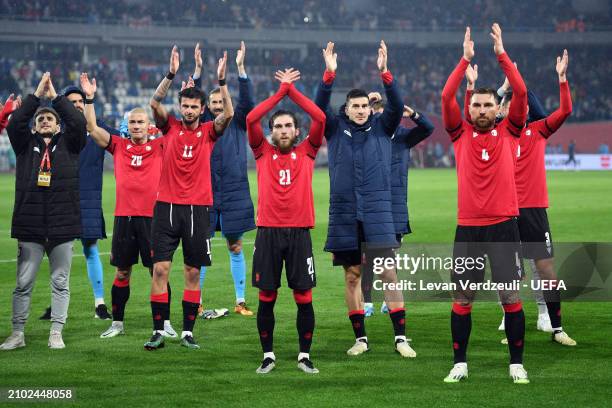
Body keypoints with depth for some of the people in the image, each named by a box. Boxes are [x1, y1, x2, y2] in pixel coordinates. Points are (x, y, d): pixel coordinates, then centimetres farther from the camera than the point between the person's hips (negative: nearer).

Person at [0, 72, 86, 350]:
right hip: (30, 225, 0)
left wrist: (55, 96, -5)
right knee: (23, 283, 2)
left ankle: (56, 333, 11)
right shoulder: (26, 143, 11)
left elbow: (79, 123, -7)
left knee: (60, 282, 4)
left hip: (62, 224, 0)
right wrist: (36, 95, -7)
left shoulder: (68, 143, 10)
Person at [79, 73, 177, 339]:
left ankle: (165, 323, 8)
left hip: (152, 216, -2)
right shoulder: (118, 145, 8)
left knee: (158, 271, 0)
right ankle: (117, 323, 17)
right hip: (124, 217, 2)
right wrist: (89, 98, -7)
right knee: (122, 272, 9)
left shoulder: (159, 146, 4)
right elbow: (92, 128, 2)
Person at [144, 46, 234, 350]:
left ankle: (188, 332, 11)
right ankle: (158, 331, 0)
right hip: (167, 205, 0)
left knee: (193, 273, 4)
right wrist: (171, 74, -21)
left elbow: (228, 114, -10)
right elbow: (155, 103, -9)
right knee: (160, 269, -4)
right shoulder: (170, 127, 5)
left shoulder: (208, 132, 5)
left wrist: (221, 81, -19)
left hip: (198, 208, 0)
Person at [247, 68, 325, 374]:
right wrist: (281, 90, 1)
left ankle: (304, 356, 10)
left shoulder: (306, 152, 8)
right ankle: (268, 355, 13)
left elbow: (320, 118, -2)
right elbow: (250, 119, -4)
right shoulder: (263, 152, 8)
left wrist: (292, 90, 3)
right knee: (266, 298, 3)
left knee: (304, 298, 1)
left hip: (299, 233, 0)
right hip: (268, 232, 0)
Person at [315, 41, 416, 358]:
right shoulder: (336, 128, 7)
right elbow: (319, 107, -7)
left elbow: (396, 106, -8)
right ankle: (360, 338, 14)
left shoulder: (381, 127, 7)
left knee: (389, 272, -8)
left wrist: (384, 73, -22)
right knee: (352, 275, 6)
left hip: (377, 210, -1)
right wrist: (329, 74, -21)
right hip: (343, 212, 1)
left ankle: (401, 337, -7)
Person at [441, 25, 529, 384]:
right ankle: (460, 364, 13)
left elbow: (521, 93, -5)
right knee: (462, 297, 4)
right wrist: (466, 59, -7)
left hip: (503, 224, -1)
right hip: (468, 226, 1)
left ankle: (517, 364, 9)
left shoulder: (509, 132, 4)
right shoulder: (461, 134, 6)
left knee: (511, 296, 0)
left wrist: (502, 53, -7)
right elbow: (446, 97, -5)